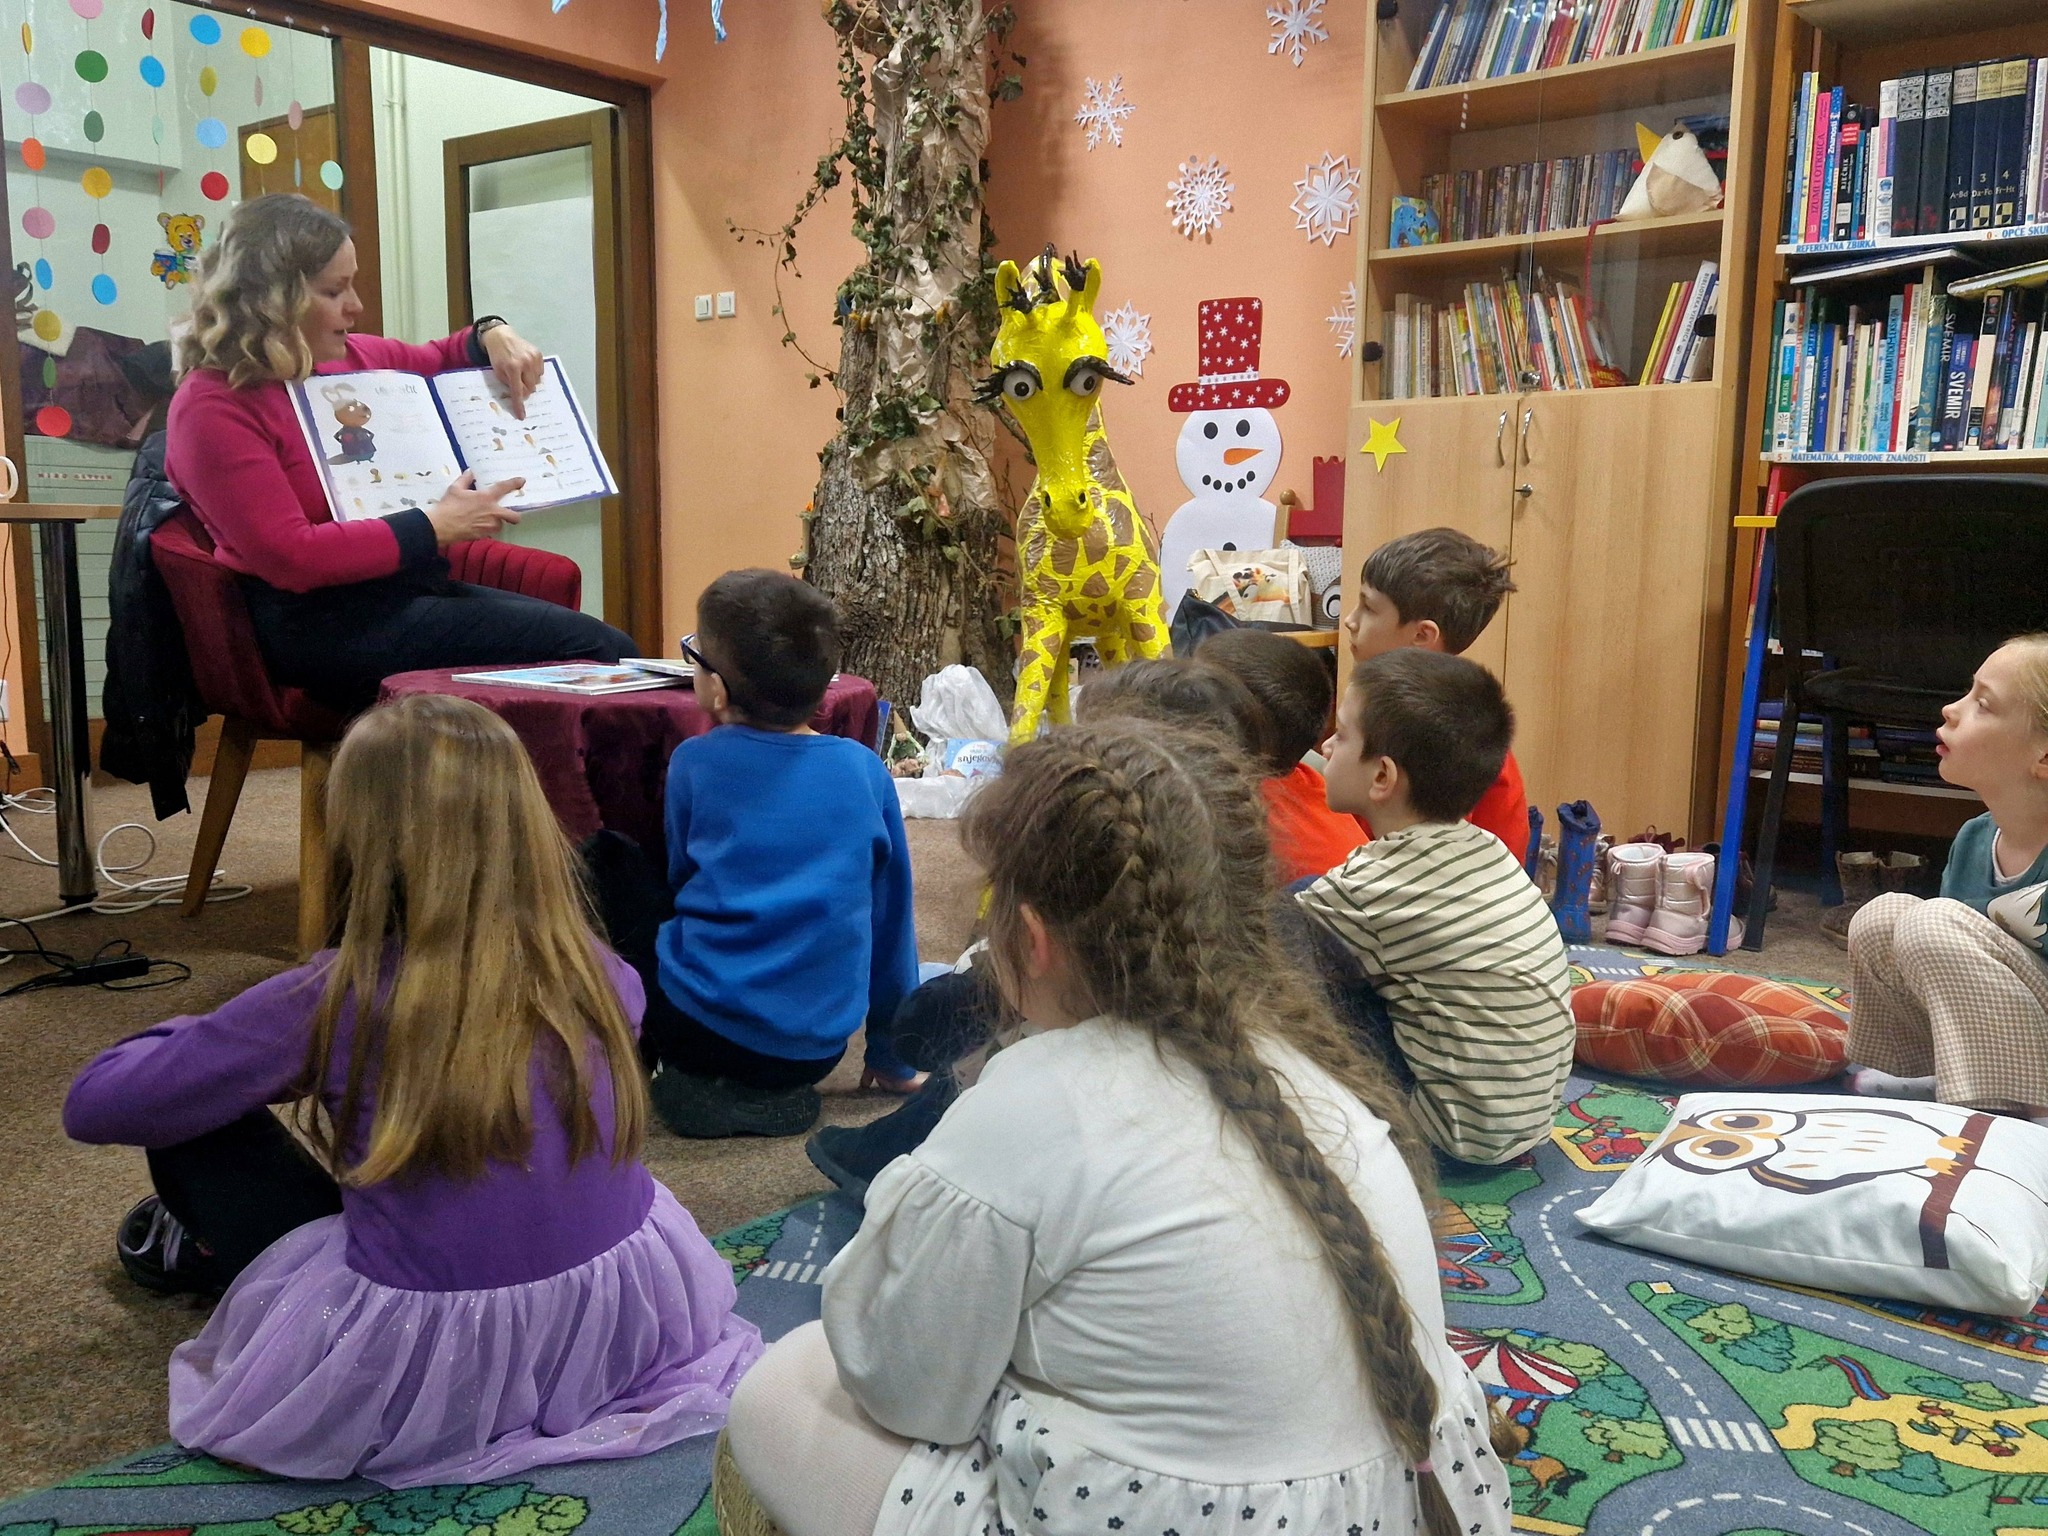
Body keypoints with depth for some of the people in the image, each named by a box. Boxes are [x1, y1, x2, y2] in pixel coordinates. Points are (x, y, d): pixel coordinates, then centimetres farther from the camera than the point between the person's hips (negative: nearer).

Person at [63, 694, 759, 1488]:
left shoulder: (337, 998, -16)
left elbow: (93, 1106, -2)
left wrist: (207, 1040, 19)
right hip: (623, 1329, 4)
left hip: (427, 1379, -4)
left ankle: (210, 1252, 39)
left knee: (193, 1120, 8)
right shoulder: (590, 969, -5)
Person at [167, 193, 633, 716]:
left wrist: (493, 335, 9)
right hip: (316, 622, -8)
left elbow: (438, 362, 32)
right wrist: (435, 528, -20)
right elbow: (289, 557, -20)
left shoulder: (351, 358, 11)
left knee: (610, 649, -8)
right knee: (592, 649, -20)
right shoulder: (211, 408, -11)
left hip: (403, 583, 9)